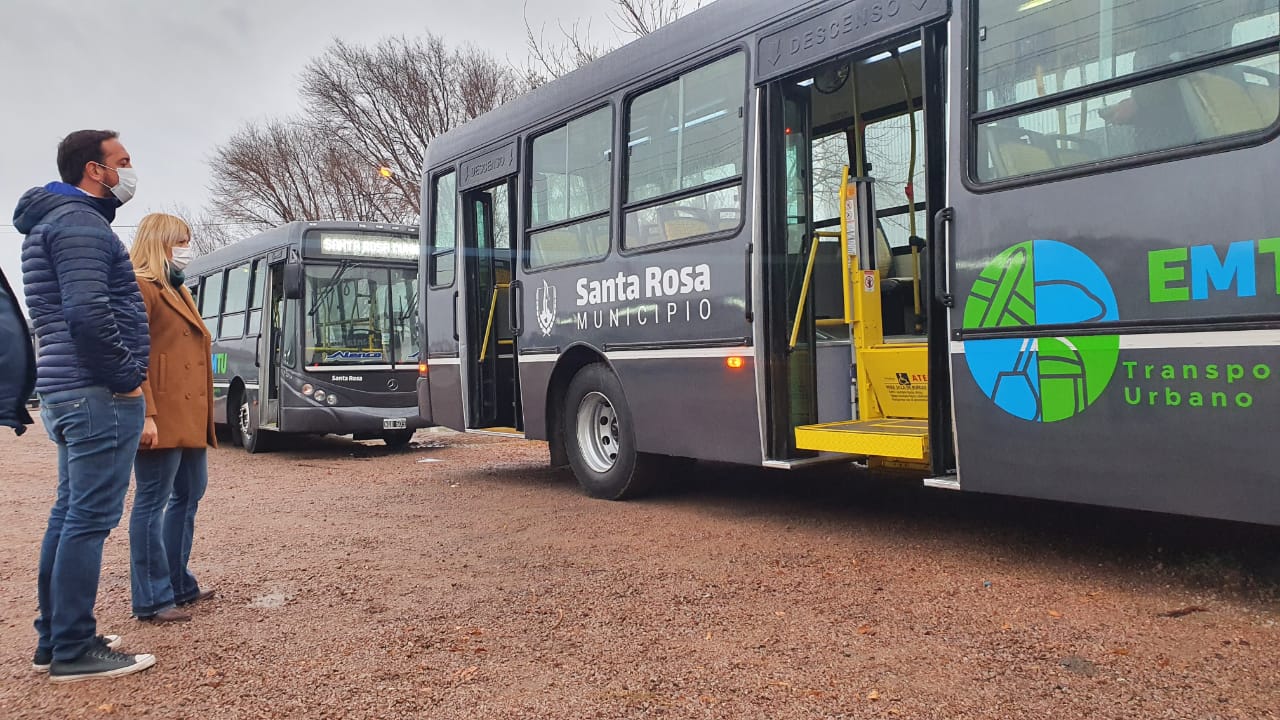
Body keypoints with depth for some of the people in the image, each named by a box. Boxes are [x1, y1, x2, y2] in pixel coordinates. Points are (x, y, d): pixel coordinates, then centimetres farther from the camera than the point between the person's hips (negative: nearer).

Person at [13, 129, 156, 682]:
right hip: (99, 394, -11)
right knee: (90, 519, -6)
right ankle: (74, 652, -1)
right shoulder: (80, 221, -12)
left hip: (69, 392, 11)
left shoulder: (56, 221, 21)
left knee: (70, 514, 14)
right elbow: (88, 312, -25)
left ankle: (54, 639, 22)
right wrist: (128, 376, -15)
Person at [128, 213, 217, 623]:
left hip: (190, 416, 10)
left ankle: (179, 584, 26)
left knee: (189, 494, 15)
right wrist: (145, 415, -22)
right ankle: (151, 600, 4)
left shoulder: (179, 292, 21)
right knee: (152, 503, -3)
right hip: (163, 416, -10)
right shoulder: (140, 288, -8)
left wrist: (204, 415, 18)